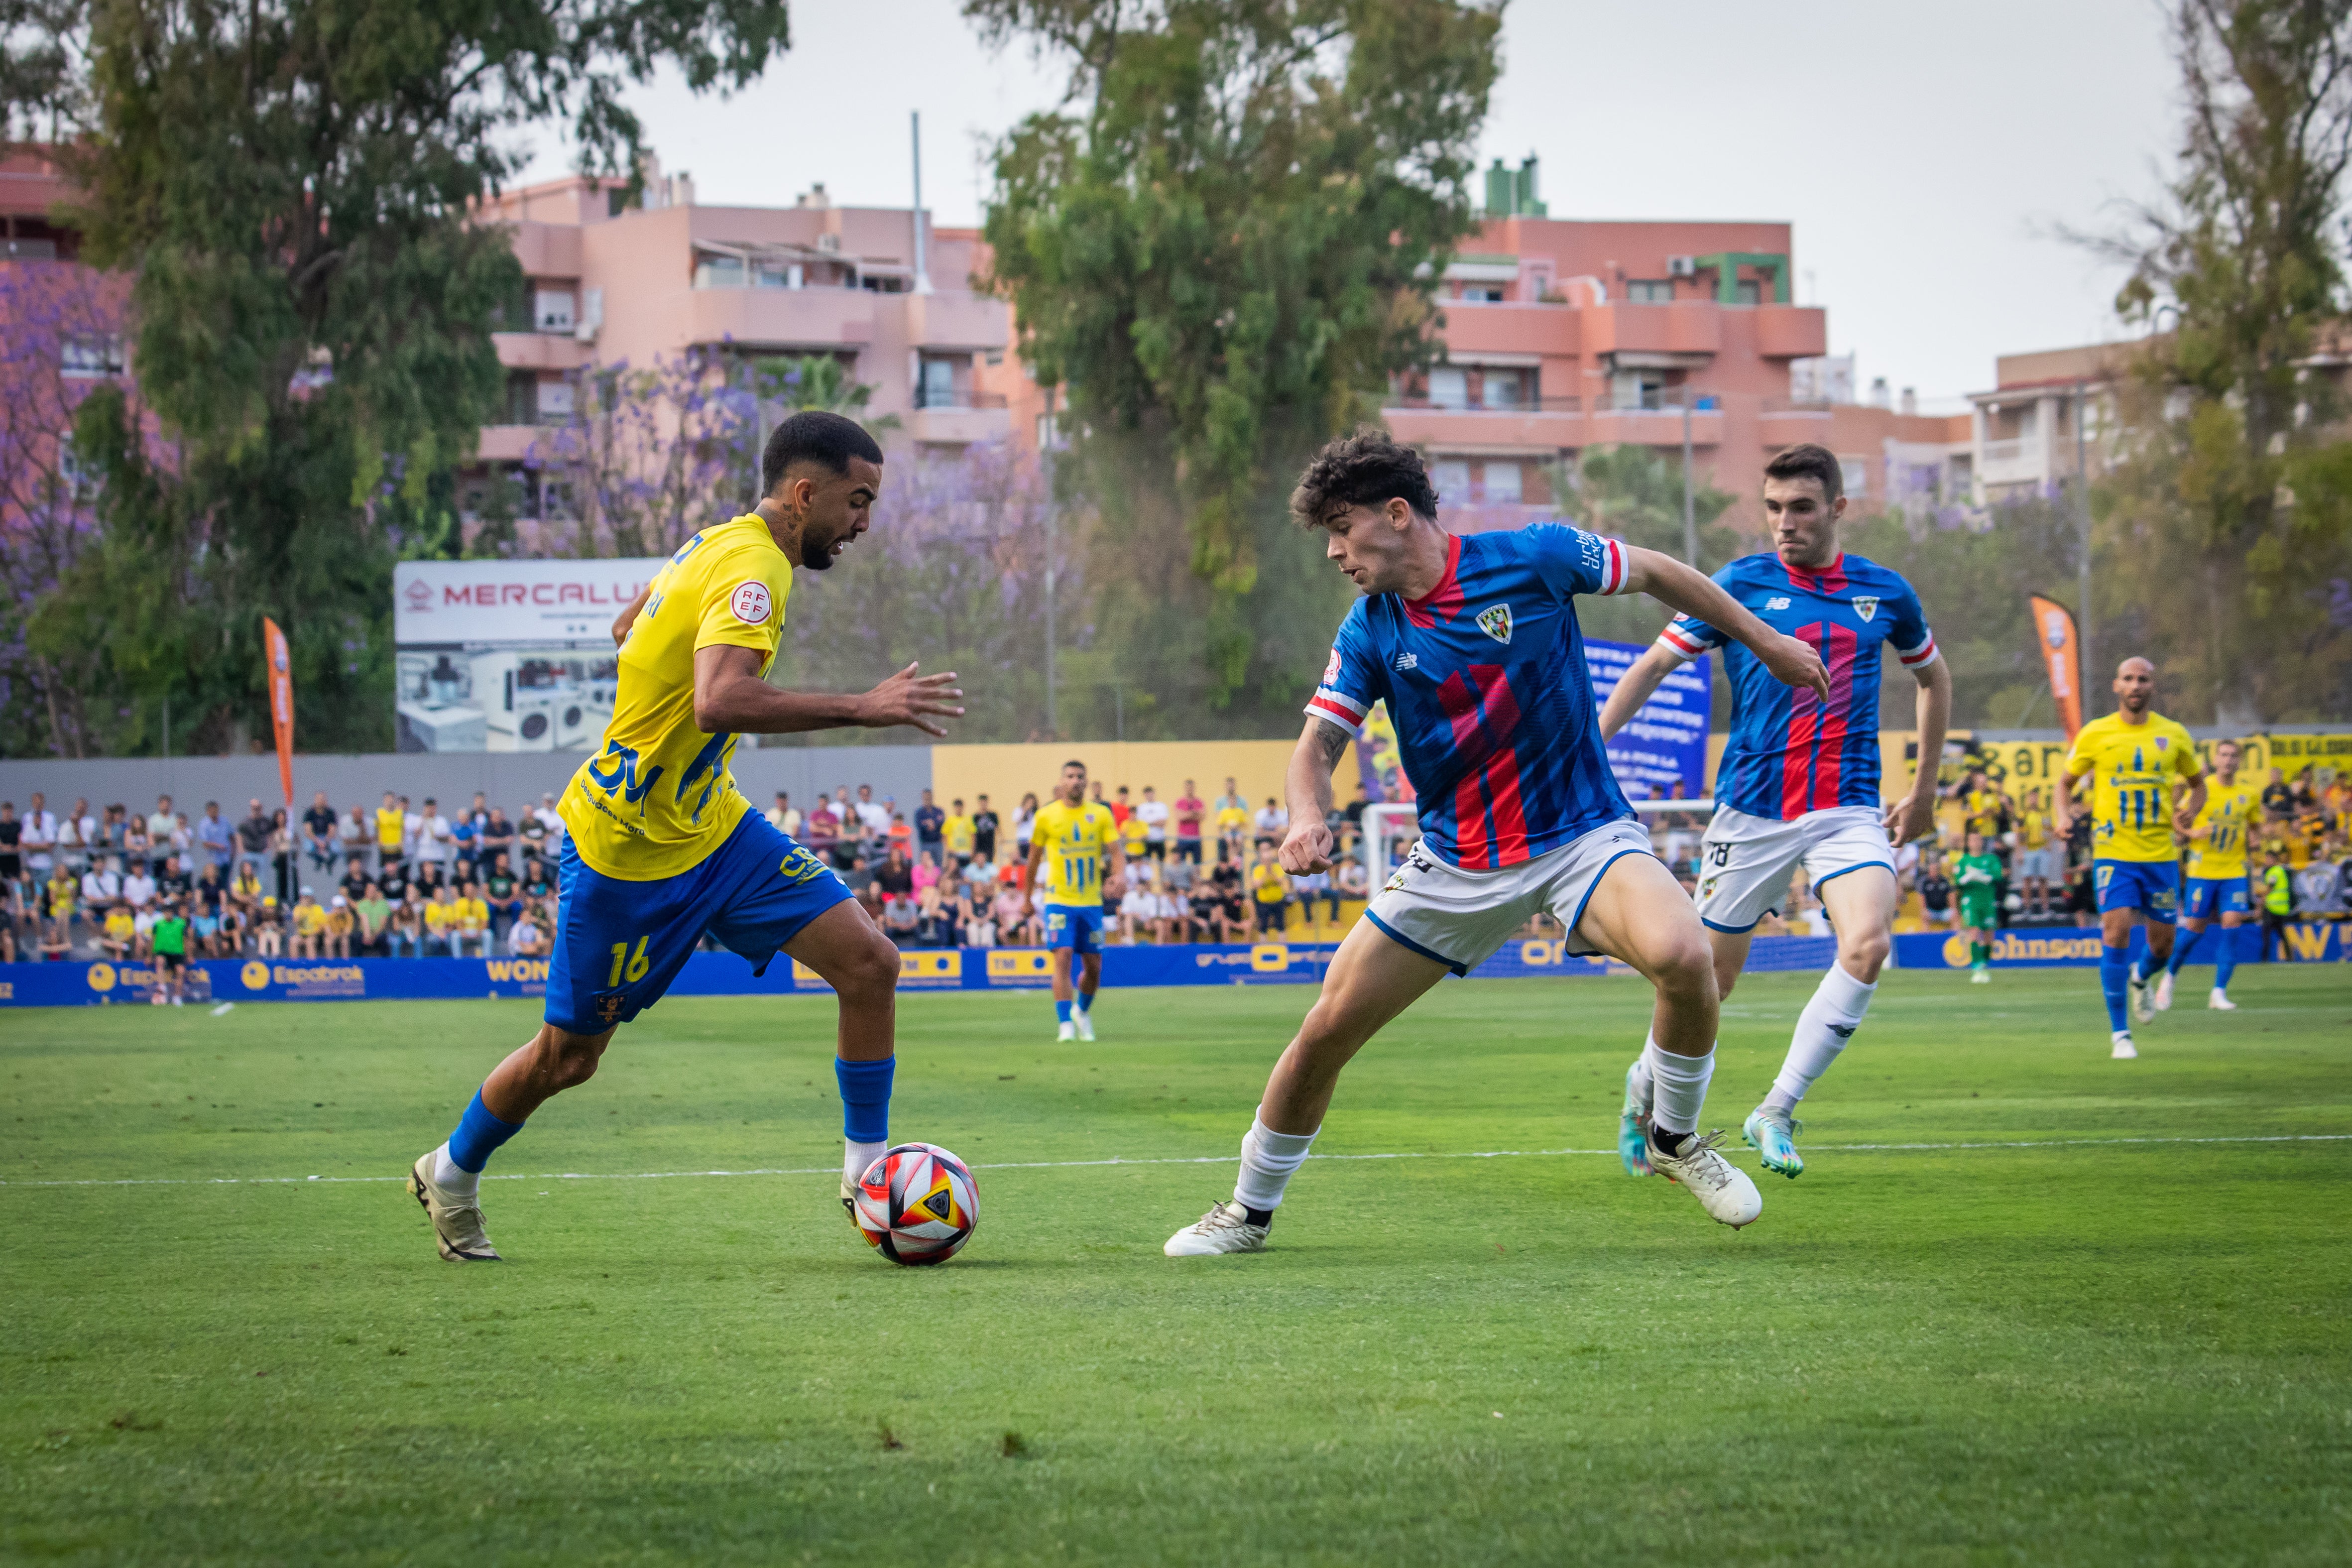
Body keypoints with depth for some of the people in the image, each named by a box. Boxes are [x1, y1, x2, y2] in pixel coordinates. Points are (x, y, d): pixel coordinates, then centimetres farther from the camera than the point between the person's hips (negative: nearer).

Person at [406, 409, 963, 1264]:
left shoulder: (717, 544, 4)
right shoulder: (749, 568, -24)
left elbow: (626, 626, 21)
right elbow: (721, 703, -41)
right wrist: (861, 708, -40)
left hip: (711, 823, 9)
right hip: (627, 849, -8)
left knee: (869, 963, -8)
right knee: (566, 1058, 8)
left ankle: (867, 1169, 3)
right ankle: (450, 1176, 34)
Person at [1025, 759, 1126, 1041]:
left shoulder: (1101, 814, 3)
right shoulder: (1046, 816, 0)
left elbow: (1116, 851, -5)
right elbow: (1034, 858, 9)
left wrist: (1120, 876, -26)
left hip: (1091, 901, 2)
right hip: (1059, 900, -2)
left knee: (1093, 966, 7)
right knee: (1063, 957, -16)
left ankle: (1083, 1011, 35)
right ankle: (1066, 1025, -15)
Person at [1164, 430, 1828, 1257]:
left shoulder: (1530, 558, -11)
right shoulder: (1369, 632, -1)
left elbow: (1654, 573, 3)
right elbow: (1318, 743, 0)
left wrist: (1767, 643, 11)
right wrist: (1308, 813, -24)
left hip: (1580, 834, -3)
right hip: (1454, 864, 3)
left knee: (1682, 955, -32)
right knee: (1325, 1032, 0)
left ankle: (1676, 1139, -4)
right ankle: (1249, 1213, 22)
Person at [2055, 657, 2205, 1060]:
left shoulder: (2173, 735, 5)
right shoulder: (2095, 735, 1)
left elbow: (2198, 783, 17)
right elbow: (2066, 781, 11)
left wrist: (2190, 811, -5)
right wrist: (2064, 815, -9)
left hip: (2161, 854, 2)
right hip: (2113, 851, -2)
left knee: (2163, 942, 5)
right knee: (2117, 931, -15)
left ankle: (2140, 979, 44)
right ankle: (2119, 1034, -7)